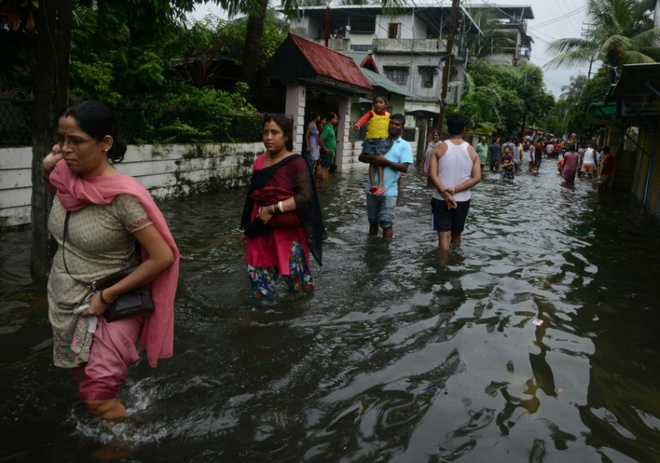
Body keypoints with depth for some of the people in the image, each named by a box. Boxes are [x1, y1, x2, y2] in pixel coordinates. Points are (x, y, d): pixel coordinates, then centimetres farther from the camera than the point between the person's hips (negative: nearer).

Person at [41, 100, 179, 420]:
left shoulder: (123, 197, -26)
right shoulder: (65, 177, -6)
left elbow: (163, 257, -24)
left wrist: (107, 297, -20)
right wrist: (48, 171, -1)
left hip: (108, 307, -7)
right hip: (63, 300, 7)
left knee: (99, 400, -1)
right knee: (81, 378, 22)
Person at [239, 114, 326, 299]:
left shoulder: (295, 162, -9)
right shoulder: (259, 162, 9)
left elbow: (305, 196, -19)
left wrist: (273, 209, -22)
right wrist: (245, 228, 18)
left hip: (288, 231, -5)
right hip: (261, 230, 6)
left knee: (296, 278, 4)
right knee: (259, 277, 11)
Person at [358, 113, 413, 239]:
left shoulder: (405, 146, -1)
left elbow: (404, 168, -10)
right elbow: (361, 157, 5)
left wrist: (385, 161, -19)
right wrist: (373, 159, -17)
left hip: (389, 191, -4)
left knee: (387, 223, -3)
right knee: (373, 221, 16)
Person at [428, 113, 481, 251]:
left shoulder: (440, 148, -4)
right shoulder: (471, 150, 1)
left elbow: (433, 175, -14)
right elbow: (477, 178, -8)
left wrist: (445, 194, -17)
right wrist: (454, 190, -12)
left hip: (440, 199, -2)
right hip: (462, 200, 2)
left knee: (444, 235, 0)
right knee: (456, 234, 19)